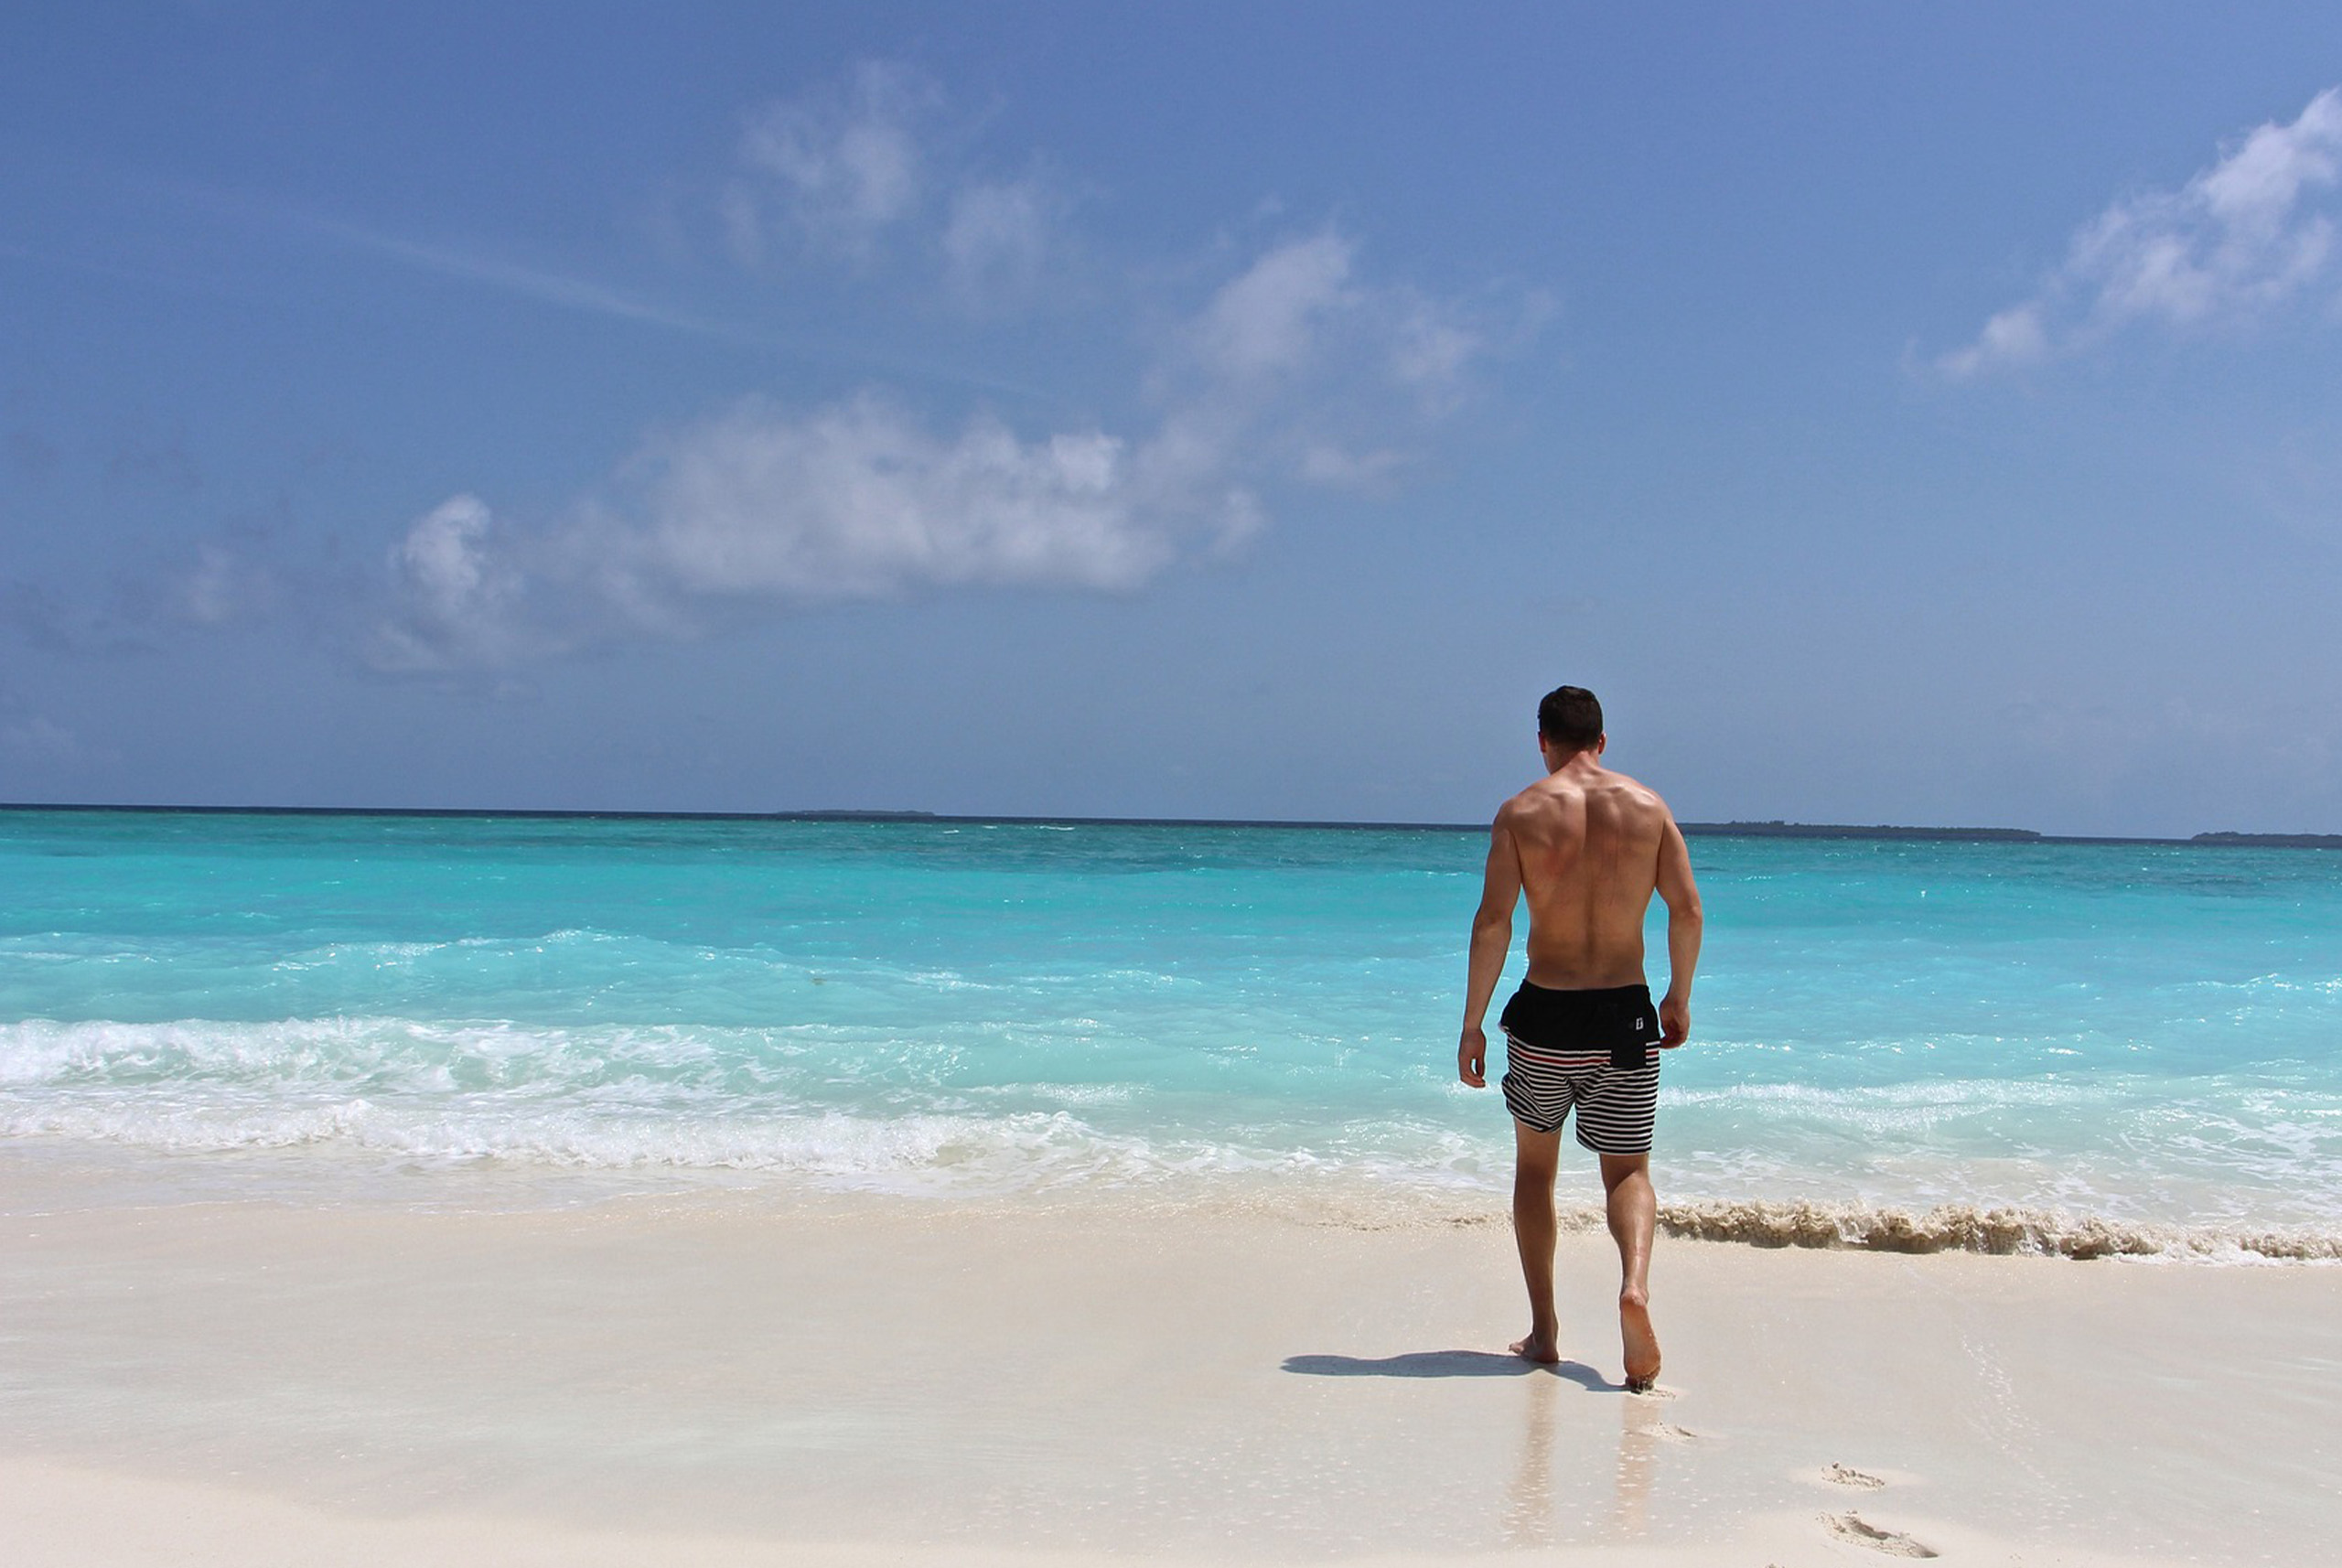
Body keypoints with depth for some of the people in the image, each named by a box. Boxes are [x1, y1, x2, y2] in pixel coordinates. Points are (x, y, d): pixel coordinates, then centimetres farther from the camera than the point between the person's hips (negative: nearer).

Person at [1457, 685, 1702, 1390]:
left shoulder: (1522, 812, -4)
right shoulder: (1648, 806, 2)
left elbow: (1492, 923, -11)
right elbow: (1687, 910, -1)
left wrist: (1472, 1025, -6)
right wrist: (1680, 998, 13)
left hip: (1544, 1015, -1)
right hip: (1625, 1015, 1)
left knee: (1535, 1167, 17)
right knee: (1628, 1172, 12)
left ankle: (1543, 1330, 17)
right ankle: (1635, 1284, -17)